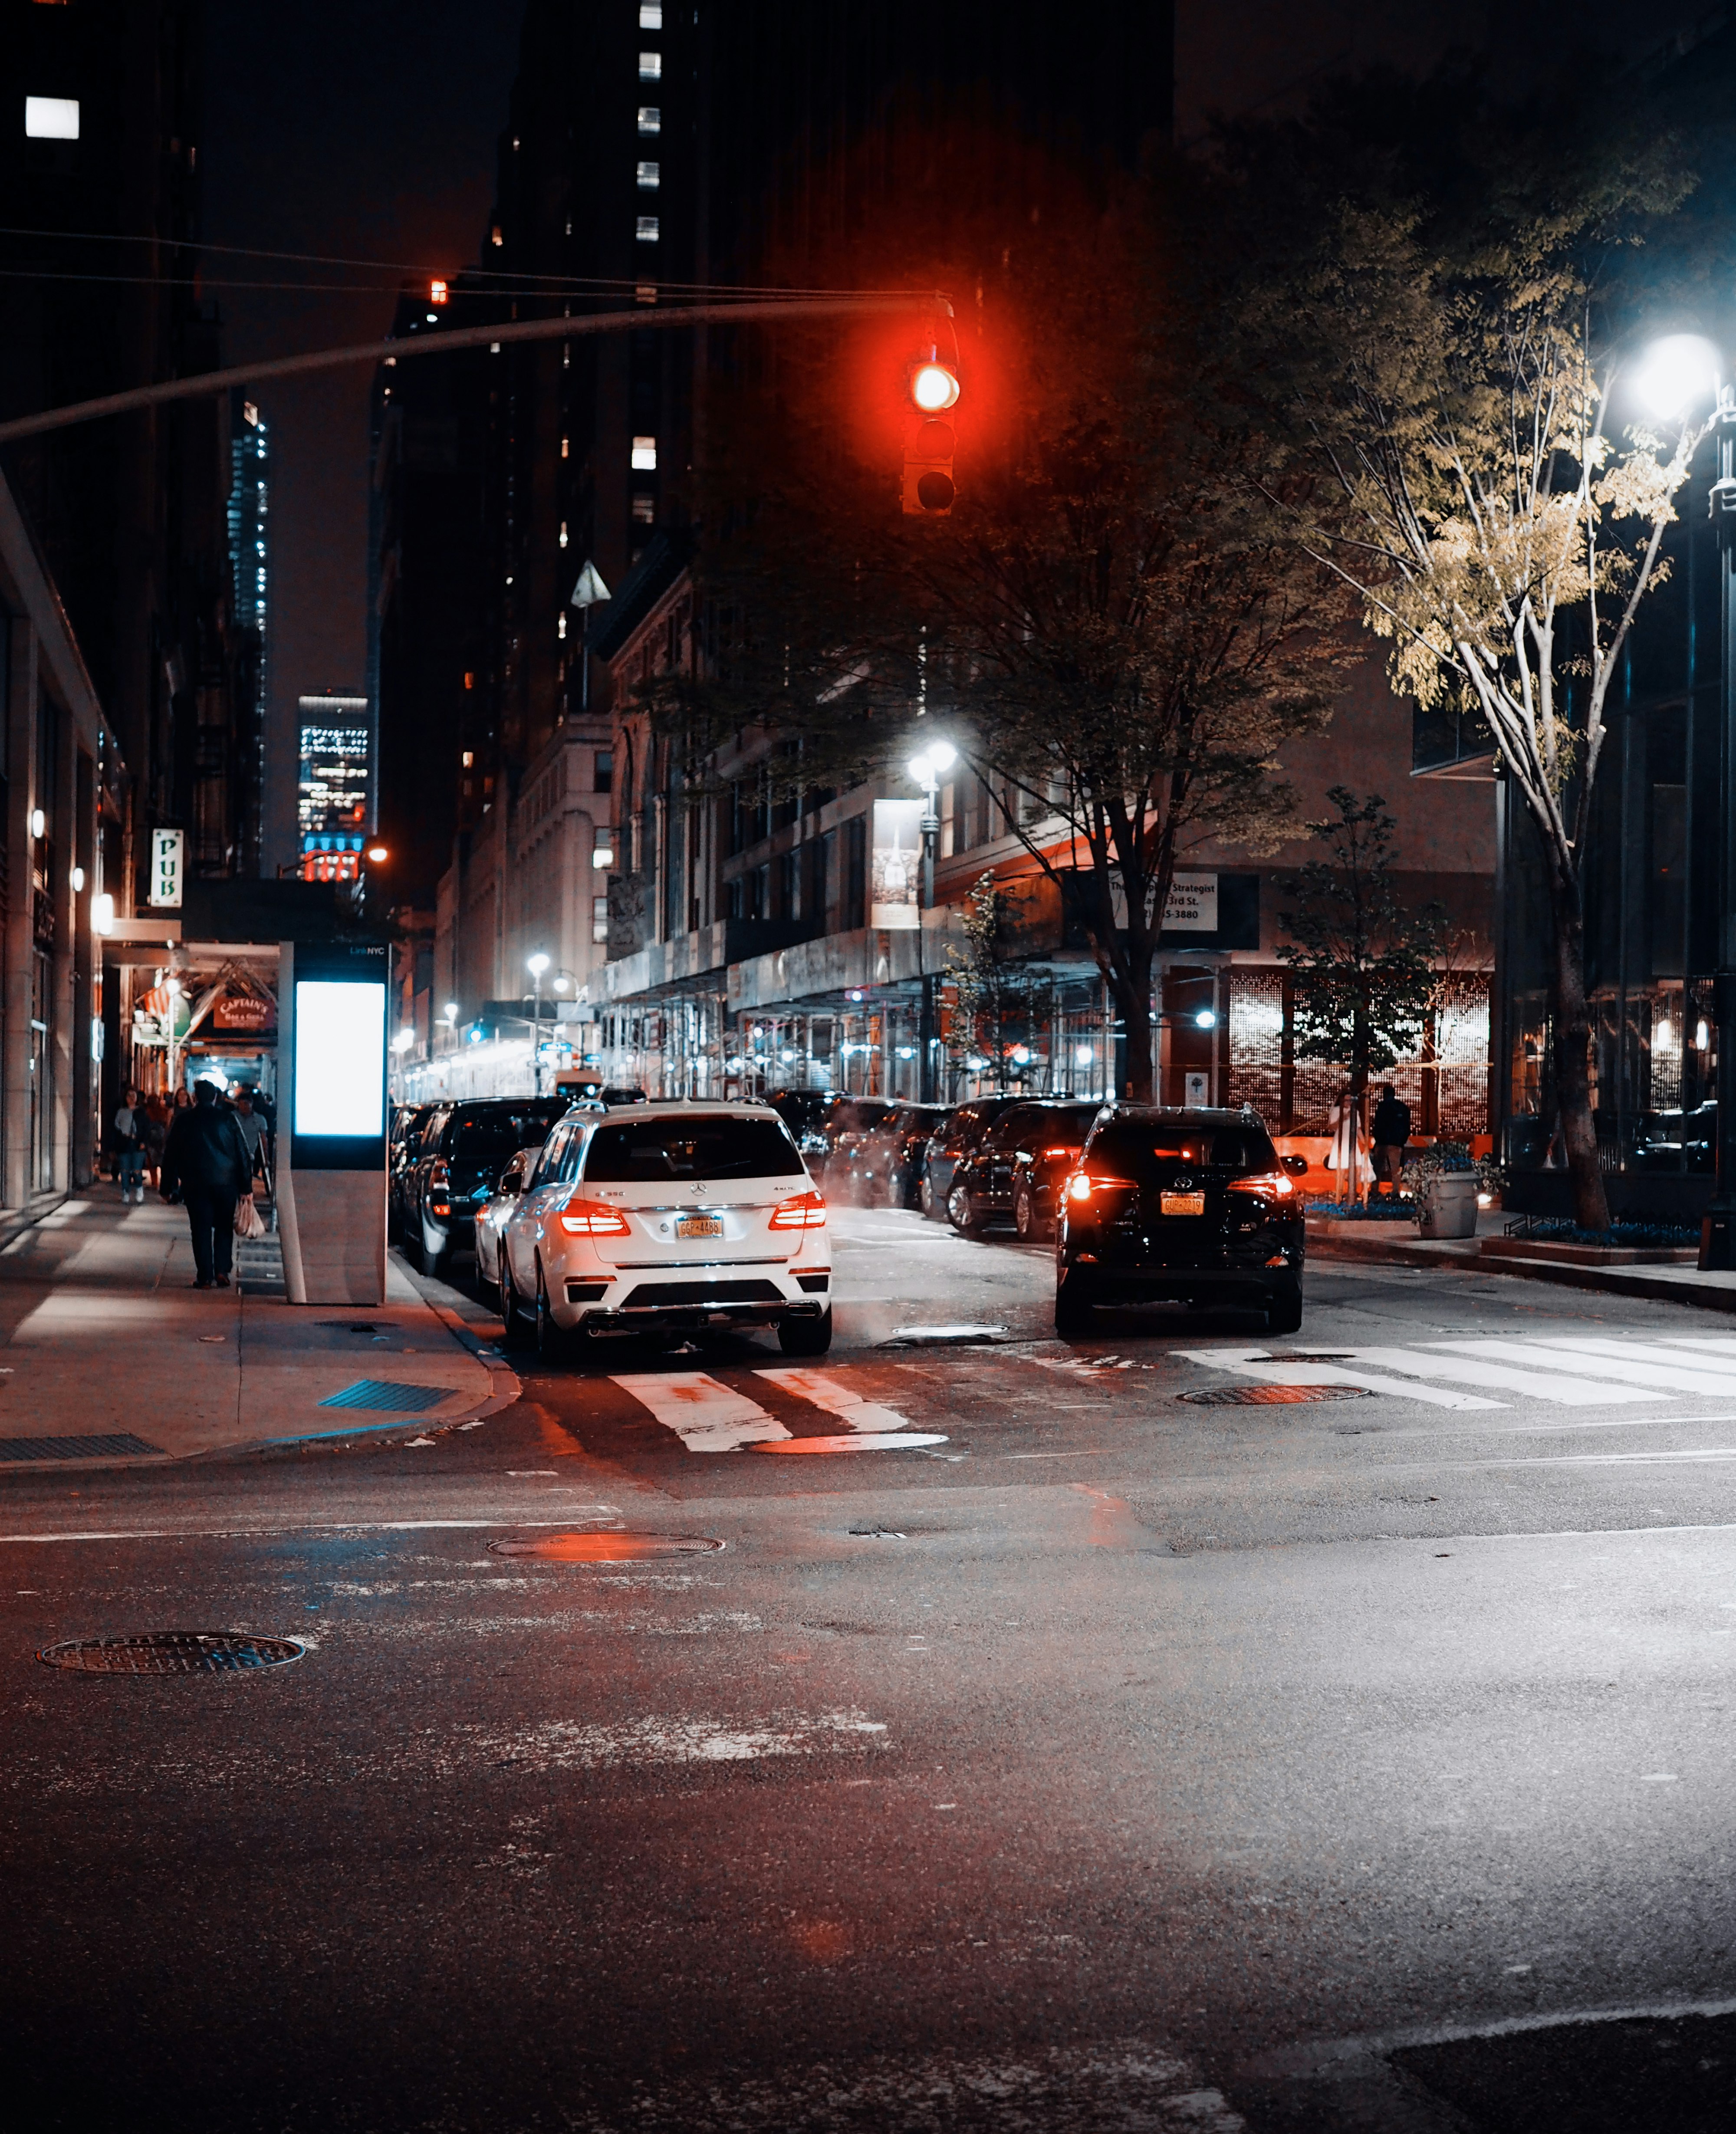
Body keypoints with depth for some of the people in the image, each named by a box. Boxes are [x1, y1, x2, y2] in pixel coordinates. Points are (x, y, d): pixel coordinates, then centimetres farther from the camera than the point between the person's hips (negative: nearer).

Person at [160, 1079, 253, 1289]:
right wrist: (246, 1186, 6)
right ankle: (222, 1270, 1)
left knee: (201, 1230, 3)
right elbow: (242, 1153, 2)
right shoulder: (227, 1118, 3)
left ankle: (205, 1277, 0)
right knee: (224, 1228, 12)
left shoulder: (183, 1120, 5)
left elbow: (170, 1155, 8)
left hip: (195, 1183, 0)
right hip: (226, 1182, 0)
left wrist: (167, 1187, 14)